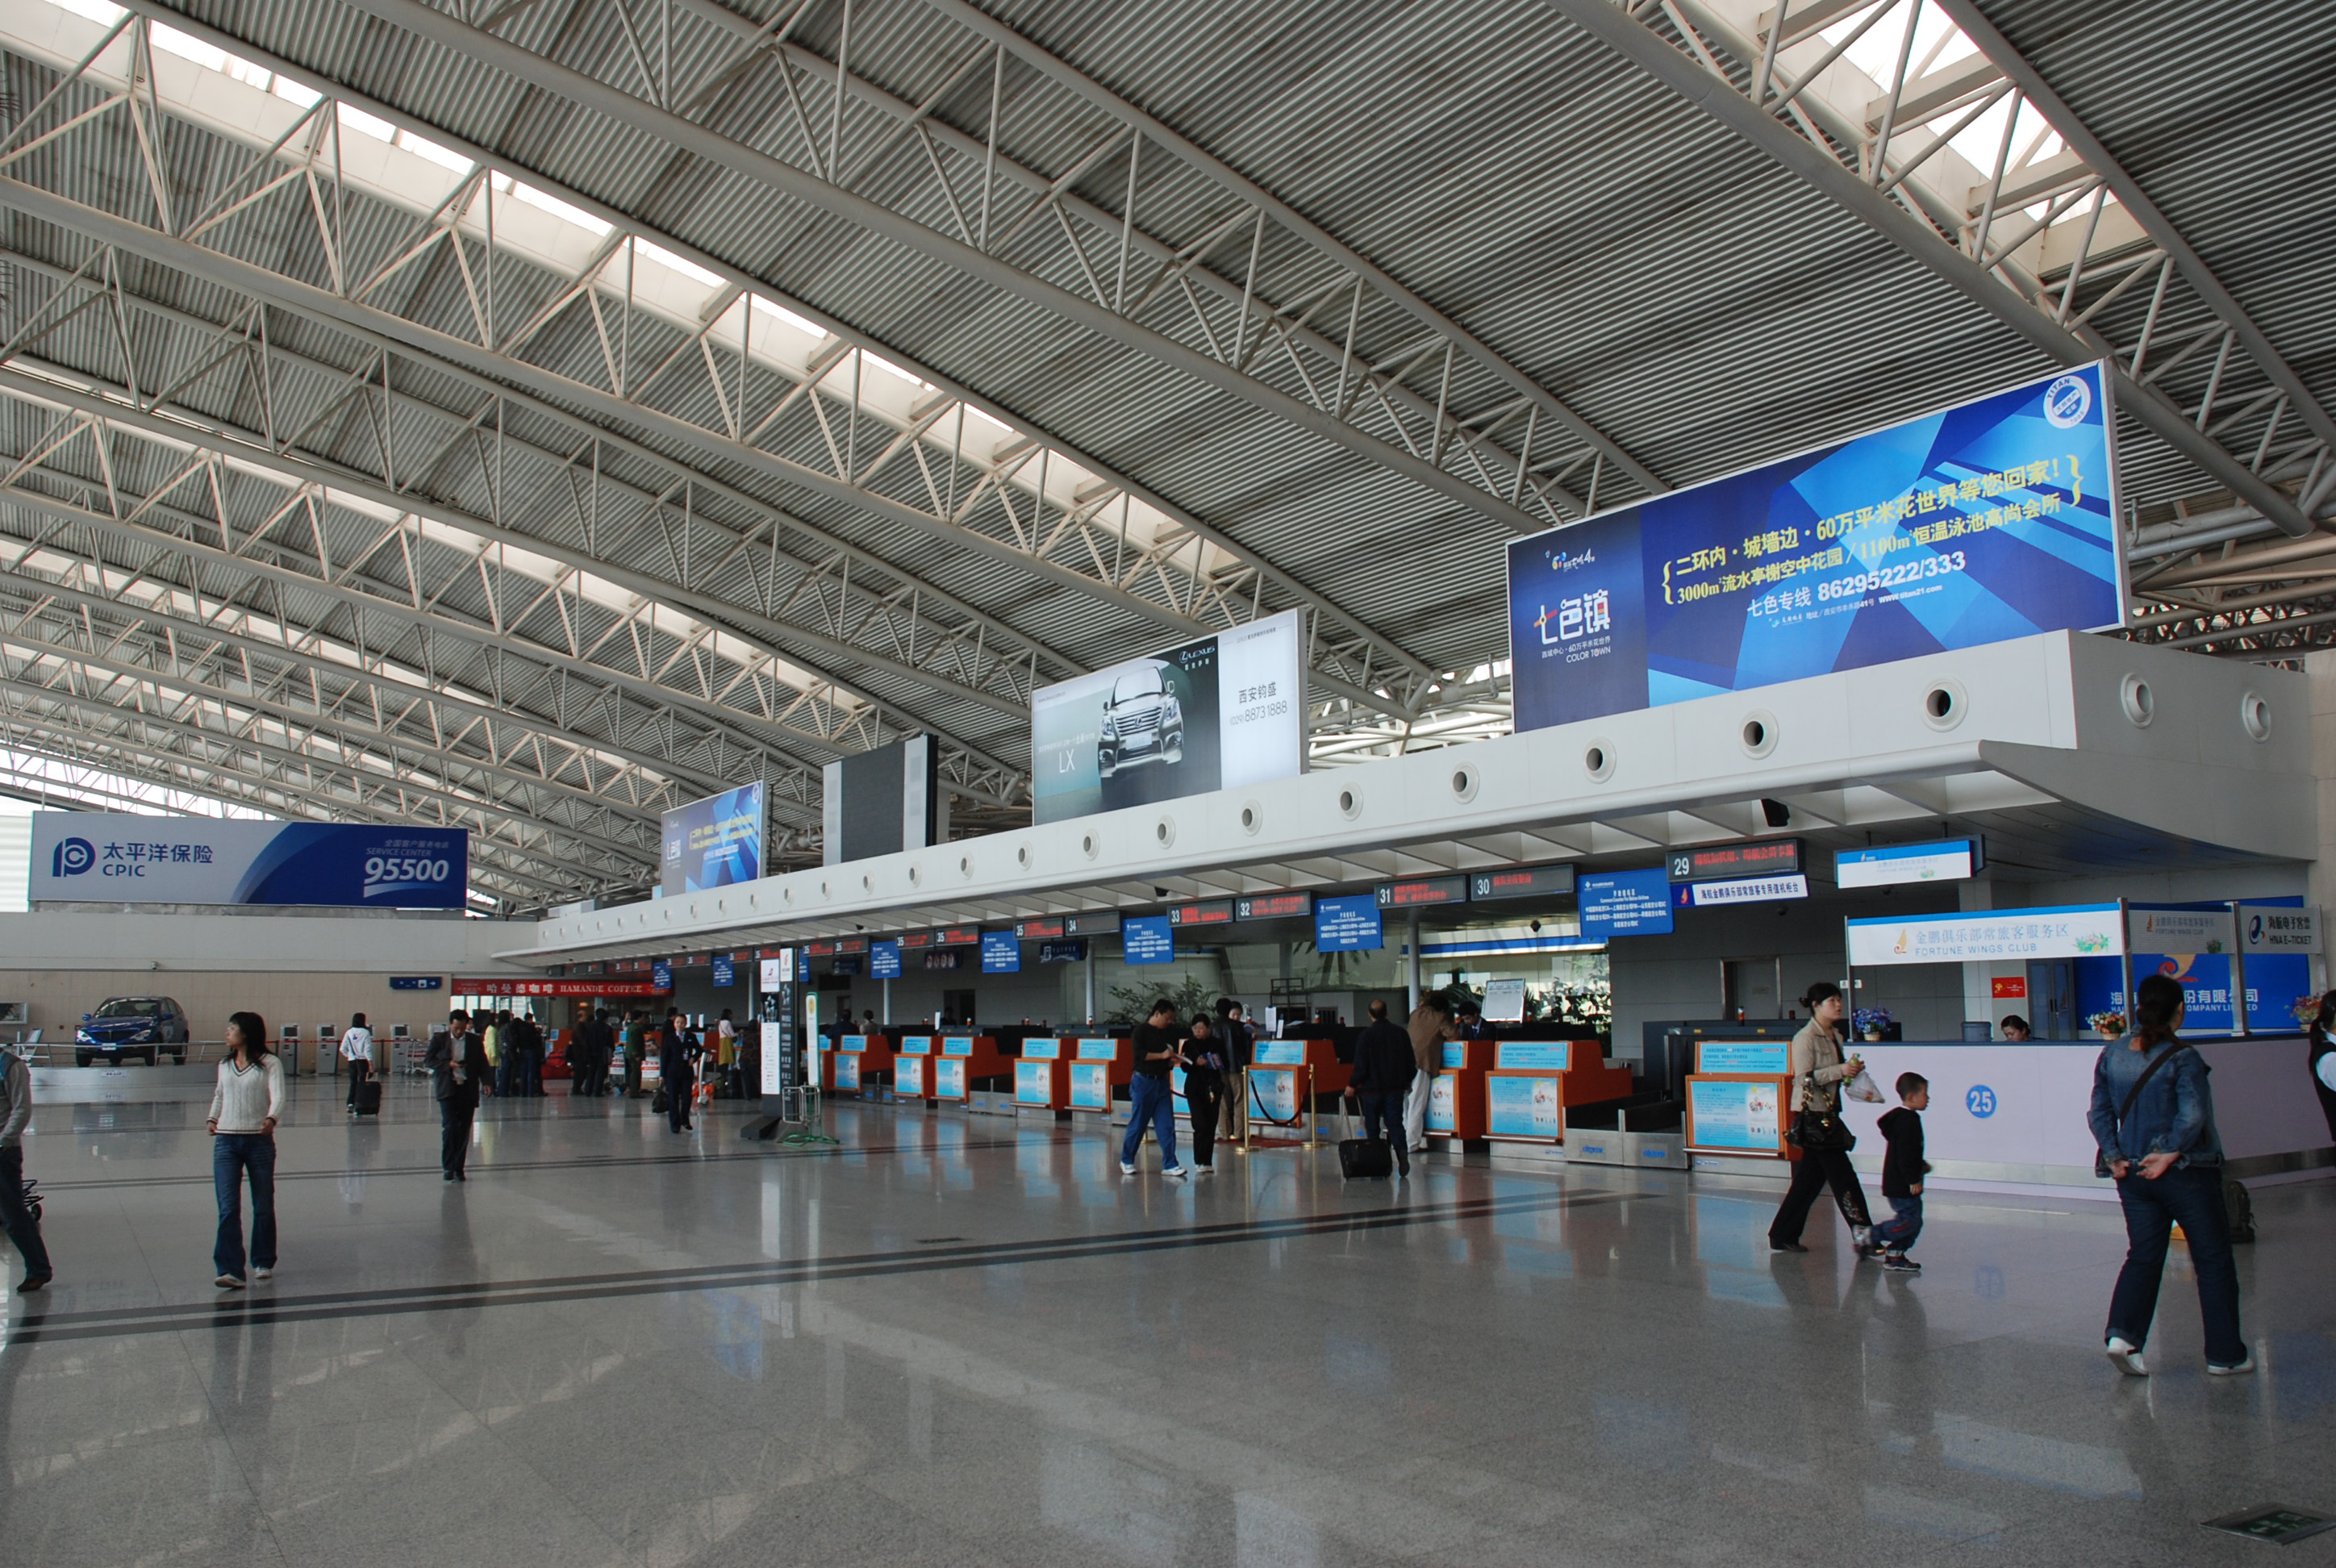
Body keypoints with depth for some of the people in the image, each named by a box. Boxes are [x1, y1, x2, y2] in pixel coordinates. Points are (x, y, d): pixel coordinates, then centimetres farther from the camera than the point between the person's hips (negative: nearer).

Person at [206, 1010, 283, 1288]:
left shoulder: (270, 1064, -4)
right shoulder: (225, 1065, 12)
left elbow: (278, 1096, -15)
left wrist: (271, 1119, -33)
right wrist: (213, 1118, 10)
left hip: (259, 1140, -3)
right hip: (226, 1141, 3)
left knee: (263, 1205, 8)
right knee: (228, 1208, -7)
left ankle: (263, 1262, 24)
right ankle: (230, 1270, -10)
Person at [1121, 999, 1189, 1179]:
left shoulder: (1168, 1033, 12)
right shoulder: (1142, 1030, -6)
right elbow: (1139, 1054, -17)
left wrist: (1174, 1059, -3)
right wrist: (1162, 1055, -21)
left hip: (1162, 1082, 6)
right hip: (1143, 1081, -6)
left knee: (1167, 1125, 0)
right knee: (1138, 1123, 1)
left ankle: (1169, 1165, 1)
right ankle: (1126, 1161, 16)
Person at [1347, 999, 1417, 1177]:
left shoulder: (1366, 1036, -11)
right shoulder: (1401, 1034, 1)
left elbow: (1361, 1066, -12)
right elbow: (1412, 1062, 7)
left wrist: (1352, 1085, 2)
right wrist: (1407, 1082, 22)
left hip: (1372, 1088, -3)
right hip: (1395, 1088, 3)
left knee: (1372, 1126, 9)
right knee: (1395, 1123, 3)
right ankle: (1402, 1151, -20)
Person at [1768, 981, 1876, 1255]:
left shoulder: (1835, 1035, 14)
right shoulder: (1806, 1038, -13)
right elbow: (1805, 1078, -20)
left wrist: (1852, 1069, 6)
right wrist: (1840, 1070, -22)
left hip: (1829, 1110, 9)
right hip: (1811, 1112, -9)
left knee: (1811, 1177, 11)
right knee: (1841, 1174, -8)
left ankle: (1783, 1236, 18)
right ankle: (1863, 1233, -5)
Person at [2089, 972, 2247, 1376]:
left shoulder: (2112, 1054, 3)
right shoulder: (2181, 1057, -13)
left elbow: (2099, 1112, 4)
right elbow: (2193, 1115, -23)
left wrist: (2115, 1157, 2)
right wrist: (2171, 1154, -15)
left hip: (2134, 1174, 5)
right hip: (2186, 1173, -5)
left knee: (2143, 1255, 11)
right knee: (2214, 1260, 9)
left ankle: (2123, 1334, -8)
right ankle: (2225, 1355, 15)